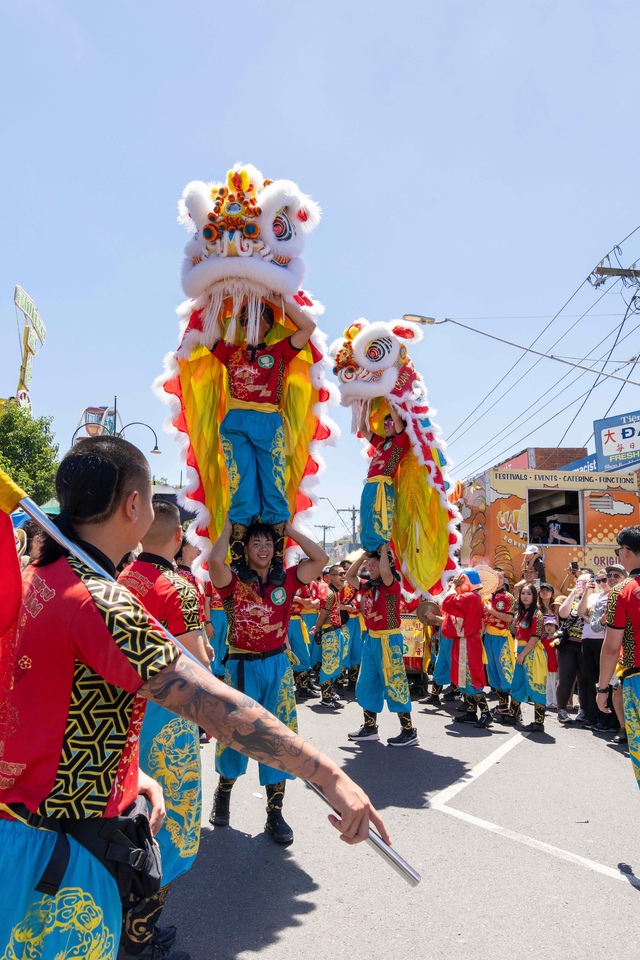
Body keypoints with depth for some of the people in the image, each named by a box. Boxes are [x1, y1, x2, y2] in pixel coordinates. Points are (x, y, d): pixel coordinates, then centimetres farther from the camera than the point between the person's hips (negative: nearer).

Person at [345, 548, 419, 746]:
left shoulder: (393, 586, -13)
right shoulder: (368, 587, 9)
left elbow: (385, 571, -34)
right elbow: (349, 576, 18)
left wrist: (384, 551, -18)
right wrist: (362, 556, 8)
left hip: (388, 640, -8)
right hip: (370, 639, 8)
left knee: (395, 686, -3)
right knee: (367, 685, 13)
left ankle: (409, 732, 6)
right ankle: (370, 728, 25)